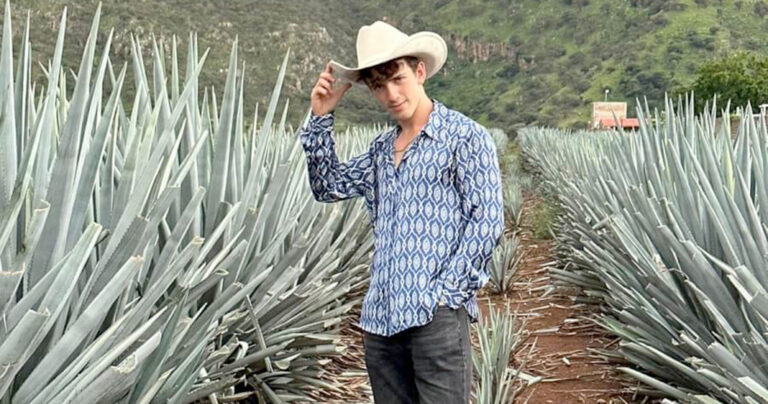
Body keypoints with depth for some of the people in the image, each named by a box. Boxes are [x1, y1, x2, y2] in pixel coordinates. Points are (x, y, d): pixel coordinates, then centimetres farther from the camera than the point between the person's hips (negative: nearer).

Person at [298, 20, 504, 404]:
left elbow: (486, 223, -9)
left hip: (436, 314, -6)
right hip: (380, 317, 6)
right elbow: (329, 187, 14)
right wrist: (320, 118, 7)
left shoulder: (466, 137, -4)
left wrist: (445, 293, -14)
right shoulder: (382, 147, 16)